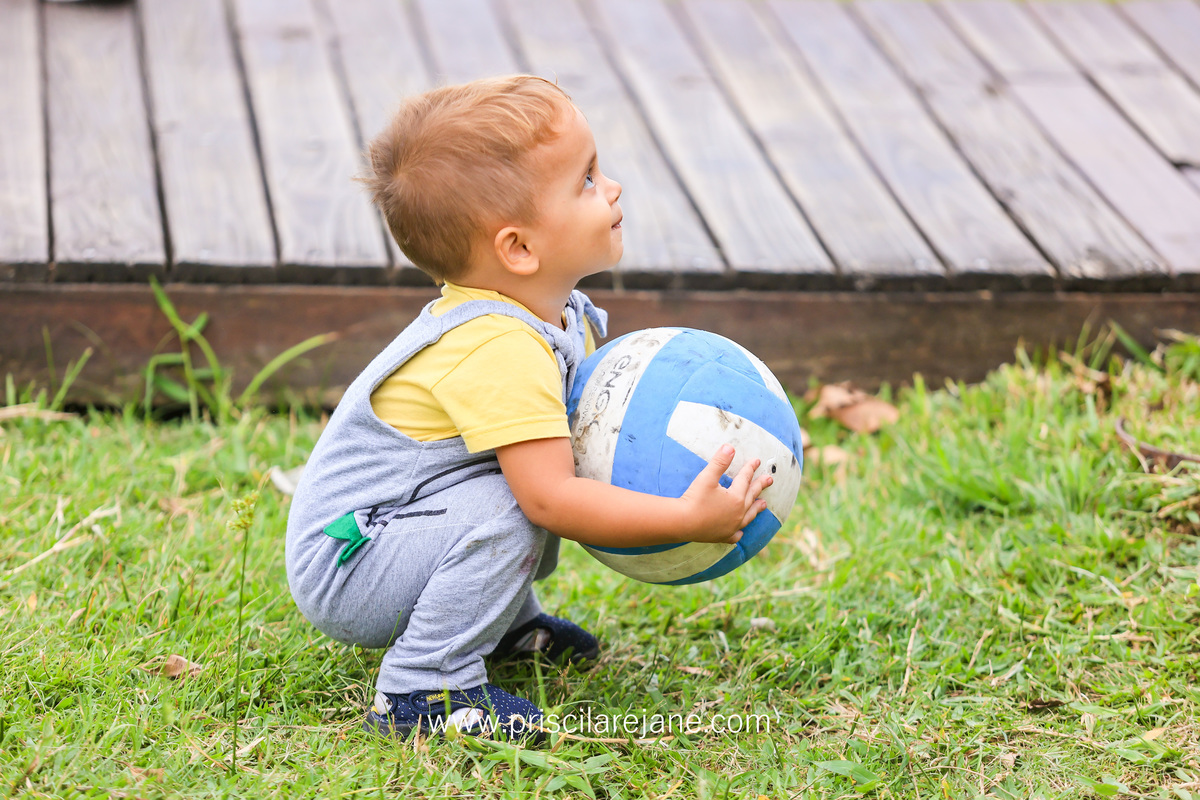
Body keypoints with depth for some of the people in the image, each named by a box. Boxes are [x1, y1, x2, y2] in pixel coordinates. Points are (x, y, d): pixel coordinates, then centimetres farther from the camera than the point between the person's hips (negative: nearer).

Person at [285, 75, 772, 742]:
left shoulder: (559, 315, 1)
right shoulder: (499, 352, -31)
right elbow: (552, 499, -34)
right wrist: (686, 519, -32)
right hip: (343, 573, -10)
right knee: (509, 508, -30)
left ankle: (505, 621, 23)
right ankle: (422, 691, -19)